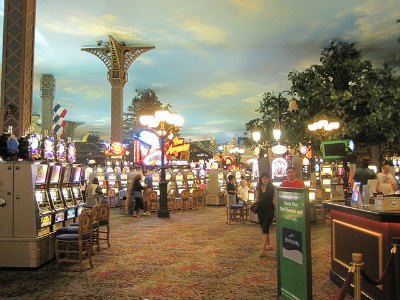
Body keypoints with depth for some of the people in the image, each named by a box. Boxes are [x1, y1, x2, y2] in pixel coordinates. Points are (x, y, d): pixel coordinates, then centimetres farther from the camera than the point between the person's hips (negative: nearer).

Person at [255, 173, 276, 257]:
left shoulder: (272, 188, -7)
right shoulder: (258, 188, 6)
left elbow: (274, 200, -7)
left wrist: (276, 210, -13)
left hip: (269, 210, -5)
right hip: (261, 210, 5)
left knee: (265, 228, -13)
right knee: (263, 228, 15)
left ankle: (263, 249, -15)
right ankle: (268, 244, 33)